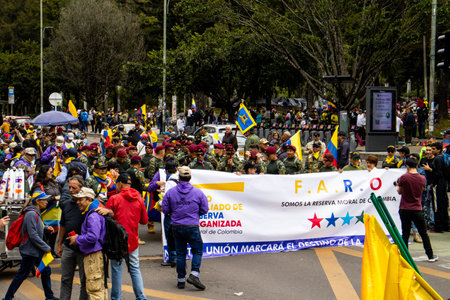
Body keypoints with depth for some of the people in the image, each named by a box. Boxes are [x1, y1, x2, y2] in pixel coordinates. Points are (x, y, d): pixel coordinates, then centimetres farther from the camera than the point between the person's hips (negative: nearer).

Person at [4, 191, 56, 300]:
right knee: (22, 275, -1)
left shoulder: (36, 213, 11)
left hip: (36, 251, 10)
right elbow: (33, 235, -24)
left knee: (46, 270, 14)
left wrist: (46, 228, 4)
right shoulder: (31, 214, -20)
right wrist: (46, 247, -18)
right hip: (30, 251, -10)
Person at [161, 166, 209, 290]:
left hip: (176, 227, 2)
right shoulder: (198, 192, -4)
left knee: (180, 253, 10)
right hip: (192, 227, -2)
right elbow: (204, 209, 2)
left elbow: (165, 210, 2)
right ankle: (194, 274, -8)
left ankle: (181, 280, 13)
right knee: (197, 250, 9)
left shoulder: (170, 192, -1)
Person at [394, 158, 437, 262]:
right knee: (424, 234, 11)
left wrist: (397, 185, 24)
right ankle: (430, 256, 17)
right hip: (417, 209, 2)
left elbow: (400, 191, 1)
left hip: (405, 209, -2)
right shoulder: (422, 178, -1)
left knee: (405, 234, 6)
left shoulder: (404, 177, -11)